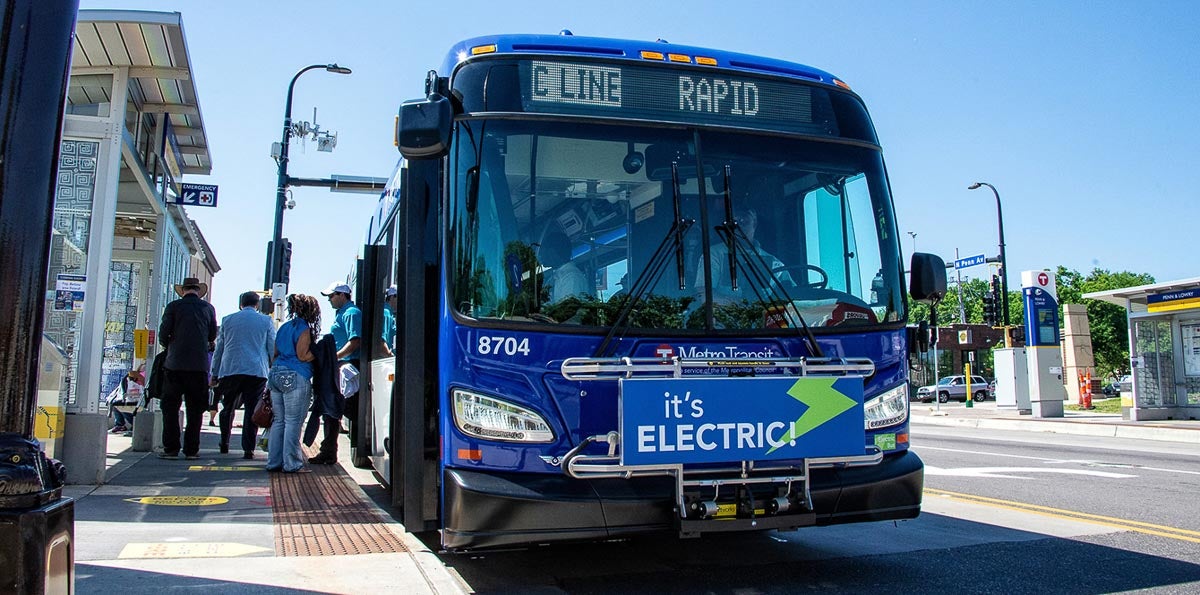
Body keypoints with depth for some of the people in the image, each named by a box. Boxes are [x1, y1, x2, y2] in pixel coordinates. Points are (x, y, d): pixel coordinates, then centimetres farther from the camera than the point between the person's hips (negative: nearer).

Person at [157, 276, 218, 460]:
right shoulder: (208, 308, 6)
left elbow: (163, 335, -3)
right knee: (195, 410, 7)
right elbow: (212, 337, 11)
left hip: (175, 364, -1)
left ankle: (171, 448, 3)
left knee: (170, 408, 7)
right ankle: (191, 449, 6)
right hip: (200, 365, 1)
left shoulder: (173, 307, 1)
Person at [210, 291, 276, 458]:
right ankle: (248, 449, -4)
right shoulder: (266, 321, 7)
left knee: (228, 408, 17)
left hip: (230, 370, 2)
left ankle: (224, 444, 21)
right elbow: (273, 349, 6)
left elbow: (218, 349, 15)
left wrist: (214, 374, 21)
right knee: (252, 410, -1)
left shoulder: (227, 320, 12)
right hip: (257, 372, -2)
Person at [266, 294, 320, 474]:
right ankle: (291, 464, -2)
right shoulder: (304, 329, -8)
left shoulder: (284, 327, 17)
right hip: (295, 378, -8)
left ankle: (274, 462, 14)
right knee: (293, 422, -4)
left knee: (279, 421, 12)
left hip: (276, 375, 8)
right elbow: (302, 356, -13)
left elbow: (276, 353, 20)